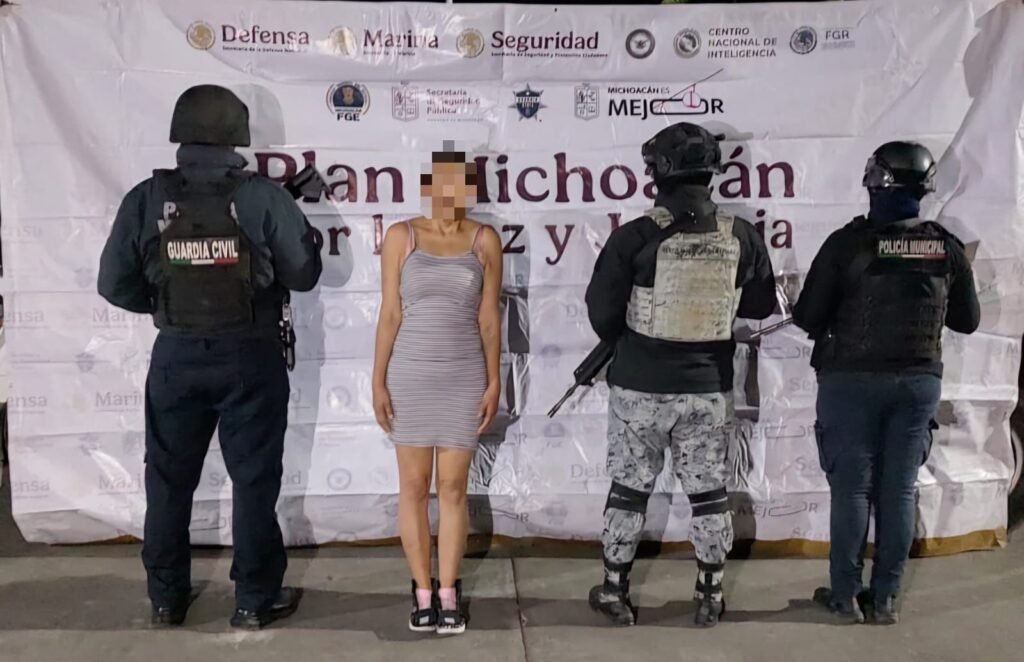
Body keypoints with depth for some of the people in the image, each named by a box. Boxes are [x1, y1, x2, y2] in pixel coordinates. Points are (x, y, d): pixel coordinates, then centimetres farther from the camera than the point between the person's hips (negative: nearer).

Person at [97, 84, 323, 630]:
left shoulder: (146, 199, -5)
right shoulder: (264, 196, -10)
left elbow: (115, 285, -2)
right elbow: (303, 274, -5)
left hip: (176, 356, 2)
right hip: (249, 357, -2)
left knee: (169, 478, 16)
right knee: (254, 478, 10)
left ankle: (167, 598, 28)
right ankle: (256, 599, 19)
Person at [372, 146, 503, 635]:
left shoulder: (485, 240, 0)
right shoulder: (401, 237, -1)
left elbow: (489, 317, 2)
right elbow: (389, 314, -1)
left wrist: (494, 381, -1)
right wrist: (378, 380, -4)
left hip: (463, 378, 0)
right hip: (410, 375, 0)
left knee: (453, 488, 5)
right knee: (413, 487, 7)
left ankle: (448, 592, 18)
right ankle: (422, 591, 21)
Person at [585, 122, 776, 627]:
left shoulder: (635, 237, -14)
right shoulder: (741, 236, -5)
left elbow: (601, 310, -8)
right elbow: (761, 304, 7)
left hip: (640, 385, -2)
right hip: (709, 388, 2)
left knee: (629, 489, 12)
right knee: (709, 491, 14)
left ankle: (614, 591, 23)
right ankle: (710, 596, 25)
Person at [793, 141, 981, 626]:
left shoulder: (848, 243, -12)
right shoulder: (946, 248, -1)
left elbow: (807, 318, -10)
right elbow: (967, 320, 9)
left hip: (852, 380, -3)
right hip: (918, 381, 3)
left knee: (852, 487, 6)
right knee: (899, 490, 10)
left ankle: (846, 595, 14)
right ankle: (886, 597, 18)